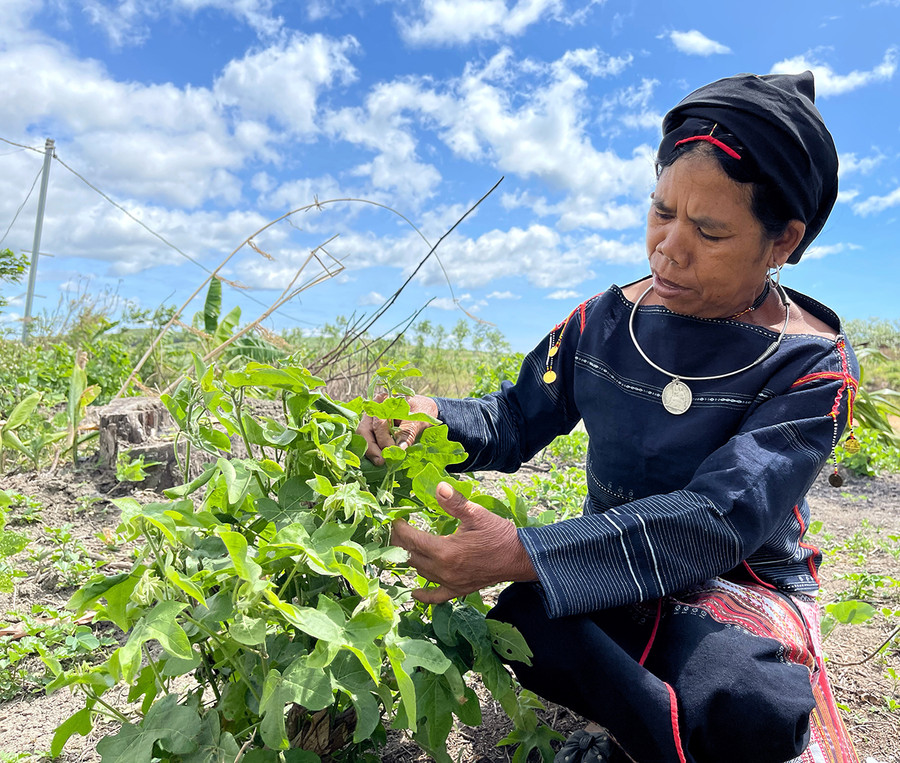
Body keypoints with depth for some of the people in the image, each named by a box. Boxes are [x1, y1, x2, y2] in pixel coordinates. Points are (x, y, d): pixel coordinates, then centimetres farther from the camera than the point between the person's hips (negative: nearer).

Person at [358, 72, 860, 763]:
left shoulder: (811, 365, -15)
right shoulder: (607, 322, -3)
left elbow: (720, 518, -28)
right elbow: (513, 423, 3)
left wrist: (523, 554, -40)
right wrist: (431, 419, -21)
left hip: (739, 585, -2)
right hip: (617, 568, 3)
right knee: (520, 623, -30)